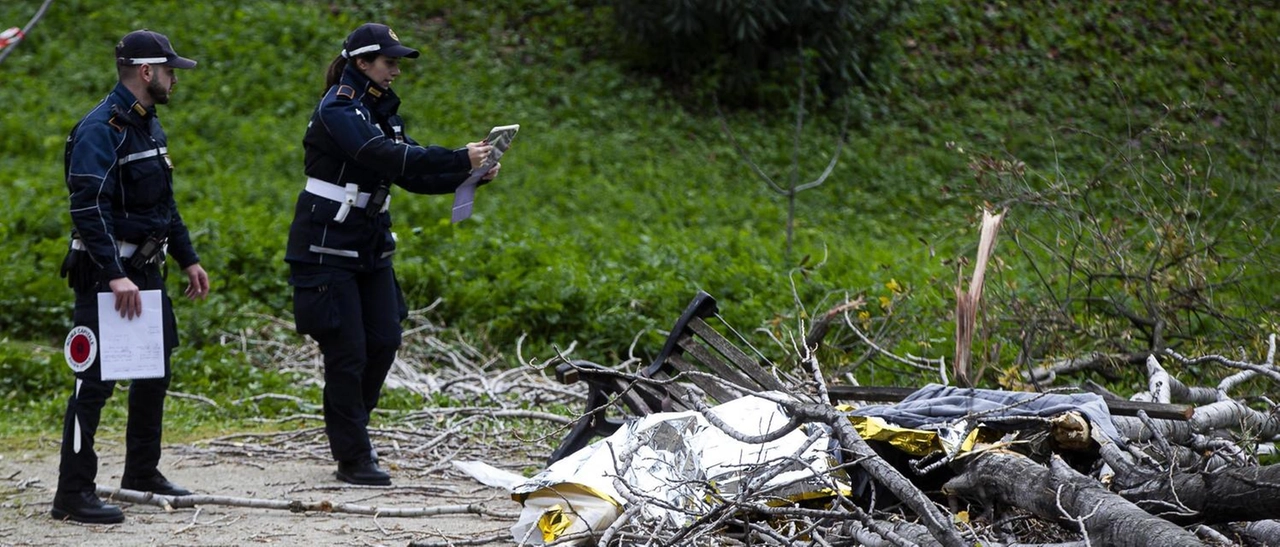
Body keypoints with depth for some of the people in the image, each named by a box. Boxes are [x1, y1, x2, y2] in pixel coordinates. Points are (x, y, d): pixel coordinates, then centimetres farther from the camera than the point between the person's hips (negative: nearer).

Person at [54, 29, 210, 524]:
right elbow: (89, 211, -26)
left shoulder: (149, 127, 13)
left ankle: (142, 473, 31)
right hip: (104, 276, -10)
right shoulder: (100, 129, -17)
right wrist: (115, 278, -32)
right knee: (95, 381, -10)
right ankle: (73, 495, -7)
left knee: (154, 372, 17)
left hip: (145, 271, 10)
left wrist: (188, 259, 20)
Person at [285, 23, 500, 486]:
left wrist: (470, 173, -6)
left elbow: (412, 174, 8)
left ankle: (348, 429, 26)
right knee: (347, 351, -6)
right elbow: (387, 157, -29)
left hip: (370, 247, 8)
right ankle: (352, 459, 2)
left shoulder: (381, 110, 11)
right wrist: (459, 160, -29)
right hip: (328, 249, -8)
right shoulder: (338, 110, -16)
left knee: (383, 342, 7)